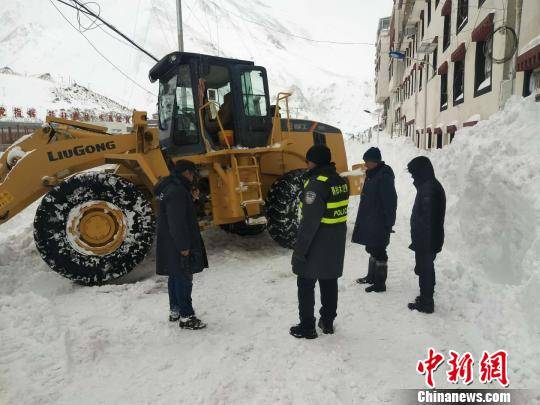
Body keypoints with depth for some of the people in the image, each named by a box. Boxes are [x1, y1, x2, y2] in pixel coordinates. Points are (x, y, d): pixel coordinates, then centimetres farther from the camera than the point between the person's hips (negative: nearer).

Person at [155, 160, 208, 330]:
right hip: (177, 245, -11)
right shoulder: (177, 191, -22)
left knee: (175, 277, 19)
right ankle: (186, 317, 7)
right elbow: (177, 222, -25)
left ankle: (175, 311, 31)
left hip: (171, 244, 11)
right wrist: (184, 247, -22)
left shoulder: (169, 187, 12)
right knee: (184, 279, -2)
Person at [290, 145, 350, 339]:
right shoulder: (341, 181, 5)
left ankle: (307, 327, 16)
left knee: (306, 285, 7)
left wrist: (299, 249, -18)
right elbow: (339, 211, 10)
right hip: (336, 243, 8)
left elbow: (310, 221, -24)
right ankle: (328, 322, 30)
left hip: (316, 244, -8)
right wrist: (335, 236, 17)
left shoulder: (317, 184, -22)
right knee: (329, 283, 18)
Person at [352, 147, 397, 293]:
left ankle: (380, 283, 10)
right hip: (369, 222, 10)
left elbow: (390, 201, -20)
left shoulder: (384, 177, -18)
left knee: (378, 251, -1)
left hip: (379, 223, -10)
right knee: (372, 248, 19)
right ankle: (371, 276, 33)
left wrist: (388, 223, -19)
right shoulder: (372, 174, 11)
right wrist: (363, 219, 20)